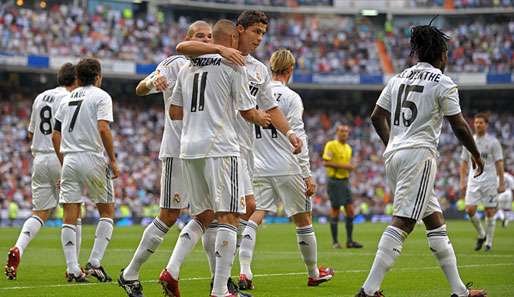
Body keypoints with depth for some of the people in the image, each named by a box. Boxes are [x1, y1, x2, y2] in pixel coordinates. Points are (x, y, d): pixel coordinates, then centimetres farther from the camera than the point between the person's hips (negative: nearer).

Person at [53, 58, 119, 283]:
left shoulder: (66, 100, 16)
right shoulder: (101, 96, -1)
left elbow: (55, 136, 14)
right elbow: (103, 129, -15)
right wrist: (113, 160, -9)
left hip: (69, 160, 5)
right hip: (93, 159, -4)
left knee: (70, 217, 2)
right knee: (107, 212, 9)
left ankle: (72, 269, -5)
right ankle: (94, 262, -2)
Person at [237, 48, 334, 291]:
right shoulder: (290, 97, -7)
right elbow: (298, 138, -10)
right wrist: (307, 175, -8)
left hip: (258, 169, 4)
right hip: (287, 169, -3)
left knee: (253, 218, -1)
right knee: (303, 221, 10)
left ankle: (245, 272, -17)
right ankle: (314, 273, 22)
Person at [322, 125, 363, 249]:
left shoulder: (348, 148, 16)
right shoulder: (331, 145, -8)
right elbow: (325, 162, -16)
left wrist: (351, 167, 5)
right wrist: (343, 165, -19)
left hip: (345, 181, 7)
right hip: (334, 181, -7)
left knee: (350, 211, 2)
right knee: (335, 211, -3)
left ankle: (350, 241, 6)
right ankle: (335, 241, 4)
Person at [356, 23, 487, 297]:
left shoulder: (399, 78, 14)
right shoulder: (443, 83, -4)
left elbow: (377, 117, 16)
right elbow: (459, 125, -2)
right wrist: (476, 154, 13)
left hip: (393, 155, 8)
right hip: (419, 154, -8)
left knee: (435, 221, 13)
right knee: (402, 223, -14)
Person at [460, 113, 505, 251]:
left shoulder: (493, 142, -2)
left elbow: (499, 163, -3)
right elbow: (464, 163, 13)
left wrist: (501, 183, -7)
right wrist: (462, 182, 6)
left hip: (490, 181, -3)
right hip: (473, 180, 3)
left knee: (489, 212, -1)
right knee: (470, 210, -8)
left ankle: (489, 242, 10)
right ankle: (481, 235, 15)